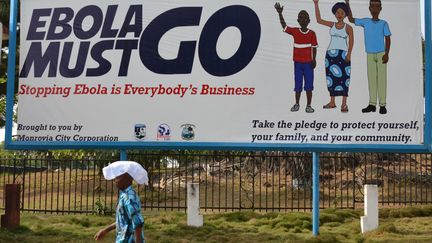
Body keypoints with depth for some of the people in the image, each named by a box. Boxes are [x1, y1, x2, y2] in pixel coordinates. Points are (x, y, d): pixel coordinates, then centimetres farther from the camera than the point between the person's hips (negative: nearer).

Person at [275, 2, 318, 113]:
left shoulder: (312, 33, -1)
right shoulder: (295, 31, 1)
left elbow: (314, 48, 1)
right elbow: (284, 26, -8)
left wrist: (314, 60, -7)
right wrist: (280, 13, -19)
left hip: (308, 63, -1)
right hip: (298, 62, 1)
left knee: (309, 85, 1)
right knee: (298, 85, 7)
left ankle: (309, 105, 8)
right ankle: (297, 104, 19)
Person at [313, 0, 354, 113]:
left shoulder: (348, 27, 0)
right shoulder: (332, 25, 10)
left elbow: (351, 42, -6)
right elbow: (319, 20, 8)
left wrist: (349, 54, -18)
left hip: (343, 54, -4)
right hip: (331, 53, 4)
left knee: (343, 77, -6)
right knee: (331, 77, 5)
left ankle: (344, 104, -2)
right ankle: (332, 102, 13)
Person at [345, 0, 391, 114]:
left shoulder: (383, 23, 1)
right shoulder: (365, 22, 7)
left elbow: (388, 39, 1)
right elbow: (351, 19, 10)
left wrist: (387, 54, -9)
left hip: (381, 54, -3)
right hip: (370, 55, 3)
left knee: (382, 78, -4)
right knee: (371, 79, 4)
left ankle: (382, 105, -1)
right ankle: (372, 104, 8)